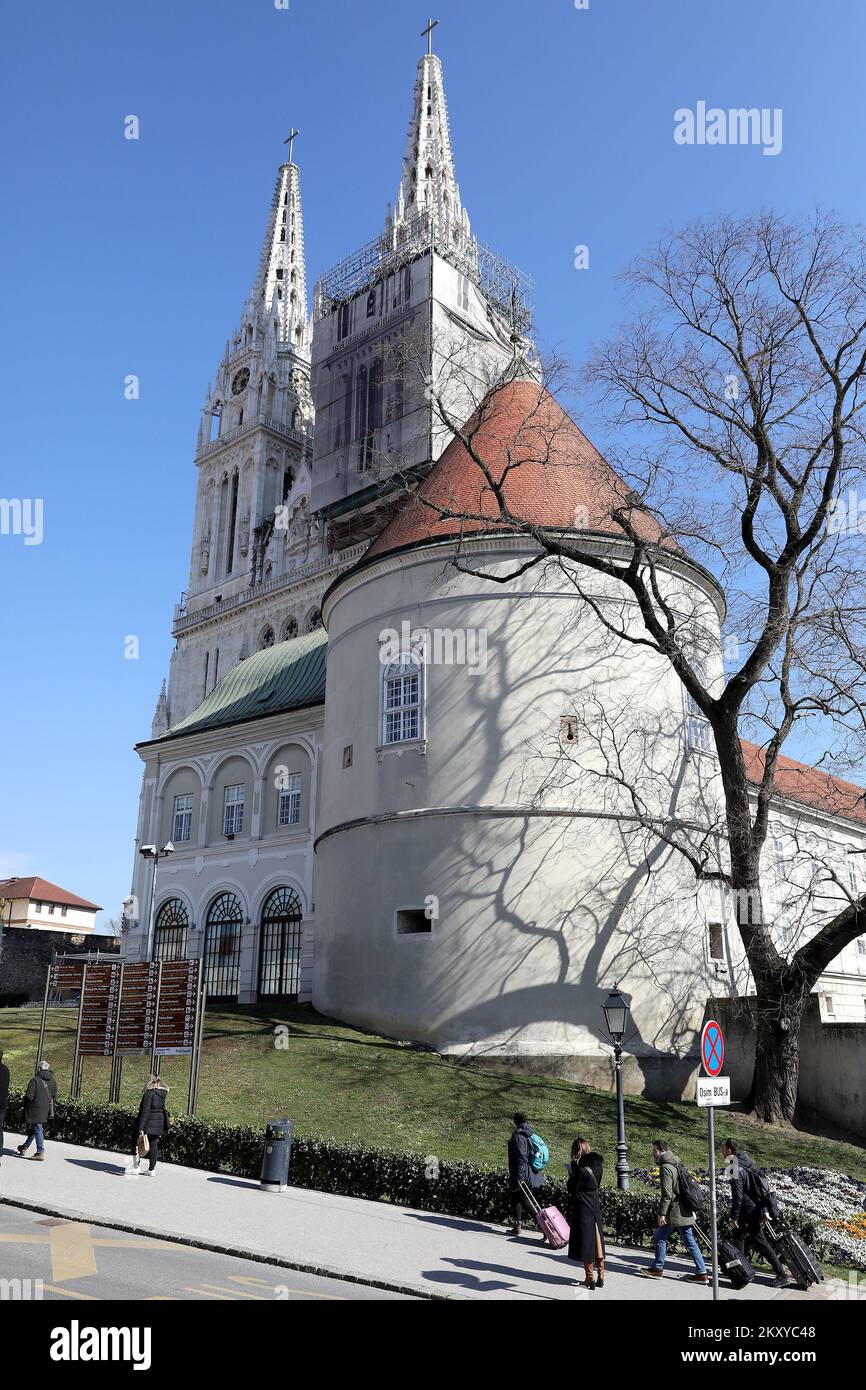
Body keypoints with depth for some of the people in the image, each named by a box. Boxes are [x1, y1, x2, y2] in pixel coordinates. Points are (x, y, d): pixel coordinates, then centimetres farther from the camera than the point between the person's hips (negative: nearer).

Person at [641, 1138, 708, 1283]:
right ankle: (702, 1273, 9)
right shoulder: (676, 1164, 14)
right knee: (690, 1241, 9)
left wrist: (662, 1213, -18)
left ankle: (658, 1268, 14)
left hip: (674, 1212, -9)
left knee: (660, 1238, 5)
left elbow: (667, 1193, -20)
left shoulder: (666, 1167, -15)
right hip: (684, 1212, 9)